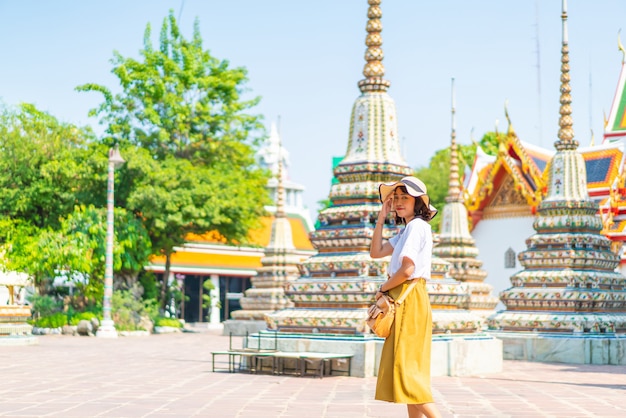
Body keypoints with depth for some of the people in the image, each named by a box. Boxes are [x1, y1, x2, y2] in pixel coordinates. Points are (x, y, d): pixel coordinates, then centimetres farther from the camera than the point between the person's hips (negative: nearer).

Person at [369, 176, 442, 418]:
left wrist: (383, 288, -4)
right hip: (402, 300, 10)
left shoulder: (417, 226, -11)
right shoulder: (406, 231, 19)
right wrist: (381, 219, 14)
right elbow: (376, 252, 20)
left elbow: (407, 270, -20)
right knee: (408, 367, 9)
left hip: (409, 298, -10)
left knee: (407, 366, -13)